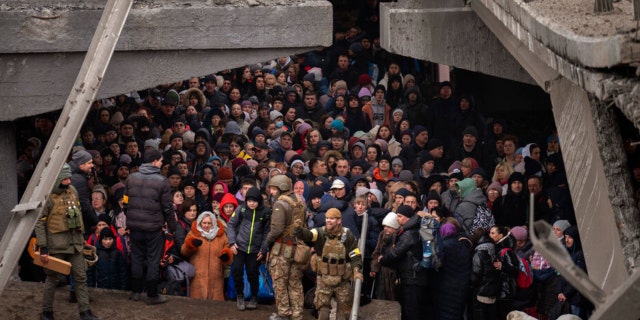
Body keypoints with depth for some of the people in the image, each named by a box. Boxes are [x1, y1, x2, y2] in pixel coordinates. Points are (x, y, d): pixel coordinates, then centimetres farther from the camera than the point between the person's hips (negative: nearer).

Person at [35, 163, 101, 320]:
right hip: (56, 245, -6)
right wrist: (43, 248, -16)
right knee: (52, 279, 5)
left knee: (81, 277, 6)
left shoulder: (72, 191, 6)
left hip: (74, 242, 6)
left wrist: (81, 237, 18)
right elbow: (39, 223, -14)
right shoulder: (48, 197, -15)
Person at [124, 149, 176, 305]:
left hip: (134, 226, 4)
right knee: (153, 261, 4)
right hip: (154, 227, -4)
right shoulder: (161, 181, -11)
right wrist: (172, 226, 4)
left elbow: (126, 200, 7)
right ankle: (152, 295, 8)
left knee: (136, 258, 15)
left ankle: (136, 292, 21)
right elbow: (168, 207, -8)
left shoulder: (131, 178, 2)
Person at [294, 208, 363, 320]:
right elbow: (306, 235, -29)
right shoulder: (320, 233, -10)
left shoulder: (348, 237, -9)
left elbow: (356, 256, -5)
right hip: (323, 280, 0)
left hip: (342, 281, 0)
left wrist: (357, 270, -24)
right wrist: (299, 228, -51)